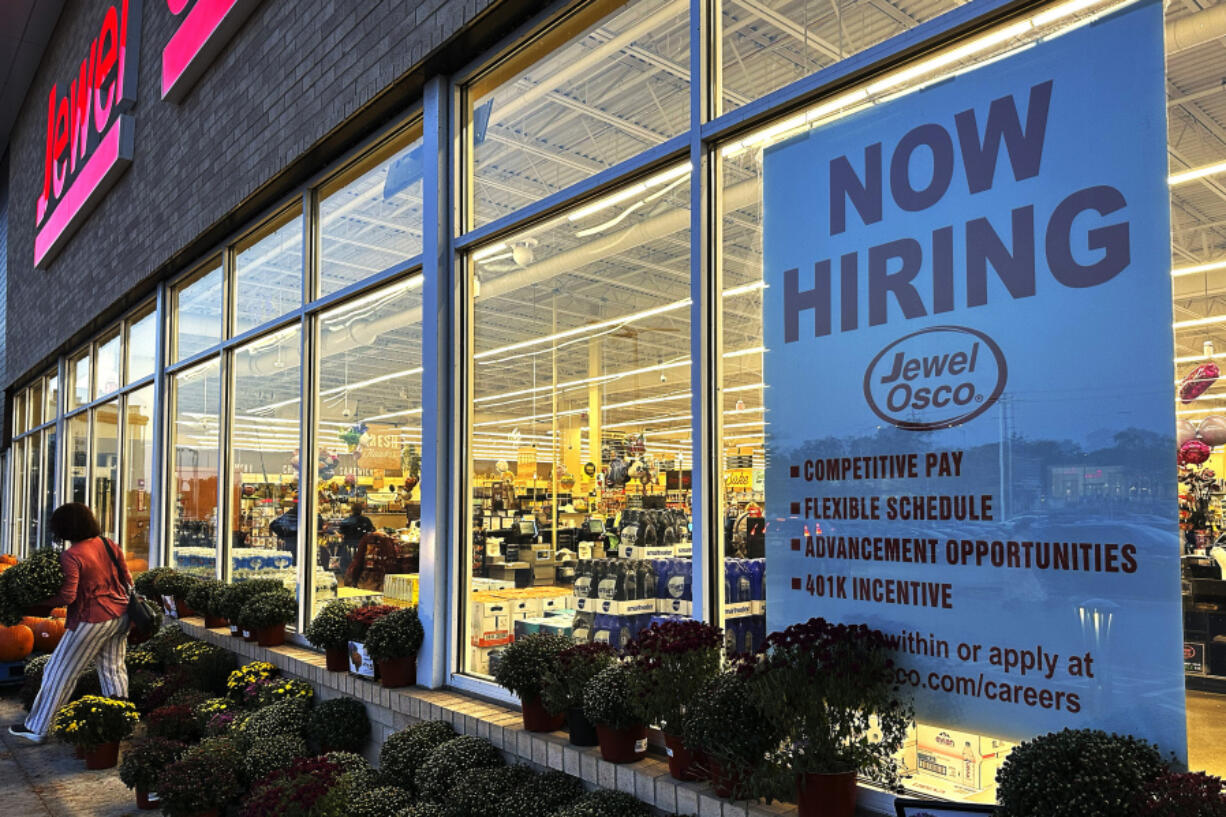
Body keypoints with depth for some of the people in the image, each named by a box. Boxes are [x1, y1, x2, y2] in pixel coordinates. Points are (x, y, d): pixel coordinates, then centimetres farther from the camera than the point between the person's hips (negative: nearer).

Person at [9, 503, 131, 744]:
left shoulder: (71, 556, -16)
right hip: (120, 616, 7)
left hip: (92, 622, -7)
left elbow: (67, 596, -20)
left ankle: (37, 728, 17)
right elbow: (127, 579, 8)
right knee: (113, 669, 17)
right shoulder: (109, 545, 2)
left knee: (60, 672, 8)